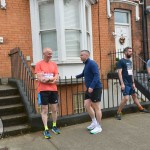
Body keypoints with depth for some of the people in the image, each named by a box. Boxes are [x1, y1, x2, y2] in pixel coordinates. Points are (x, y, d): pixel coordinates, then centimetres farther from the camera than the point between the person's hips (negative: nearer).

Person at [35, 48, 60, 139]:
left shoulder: (54, 64, 8)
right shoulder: (39, 64, -3)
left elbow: (56, 78, 3)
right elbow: (39, 78, -11)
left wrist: (46, 79, -11)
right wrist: (51, 79, -9)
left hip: (53, 90, 4)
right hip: (43, 90, -4)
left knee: (54, 109, 10)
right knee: (44, 110, 1)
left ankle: (54, 126, 27)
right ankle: (46, 130, 8)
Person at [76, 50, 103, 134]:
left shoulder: (92, 63, -13)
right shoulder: (86, 64, 16)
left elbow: (97, 75, -23)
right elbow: (84, 74, 35)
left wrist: (92, 87, -30)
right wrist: (76, 77, 46)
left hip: (95, 88, -9)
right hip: (89, 89, 9)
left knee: (96, 107, -1)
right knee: (87, 105, 10)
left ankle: (98, 127, 11)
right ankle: (94, 122, 25)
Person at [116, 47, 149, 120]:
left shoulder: (130, 61, 14)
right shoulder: (121, 61, -9)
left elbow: (131, 73, 17)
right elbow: (119, 73, -15)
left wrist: (133, 83, 14)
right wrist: (122, 83, -20)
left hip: (130, 83, 8)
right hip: (125, 83, -8)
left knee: (134, 96, 21)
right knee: (126, 98, -15)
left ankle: (141, 108, 36)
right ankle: (118, 113, -4)